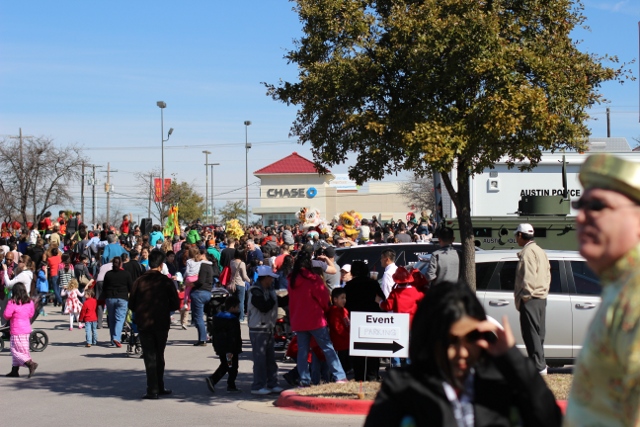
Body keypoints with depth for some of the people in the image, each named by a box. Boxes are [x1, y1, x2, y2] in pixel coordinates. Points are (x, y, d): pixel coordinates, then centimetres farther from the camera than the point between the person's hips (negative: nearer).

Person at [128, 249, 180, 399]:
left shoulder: (139, 281, -5)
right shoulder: (166, 281, -7)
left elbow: (131, 305, -2)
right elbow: (175, 305, -4)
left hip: (144, 324, -1)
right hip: (162, 324, 1)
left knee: (150, 357, 3)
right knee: (159, 356, 17)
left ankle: (153, 390, -4)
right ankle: (159, 387, 23)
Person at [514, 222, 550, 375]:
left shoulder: (527, 252, -12)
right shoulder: (540, 251, 20)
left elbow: (529, 277, -20)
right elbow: (547, 274, 21)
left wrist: (525, 295, -15)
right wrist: (544, 291, 19)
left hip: (530, 299, -10)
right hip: (541, 298, 10)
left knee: (531, 334, -9)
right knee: (538, 334, 15)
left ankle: (539, 367, -12)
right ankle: (540, 365, 20)